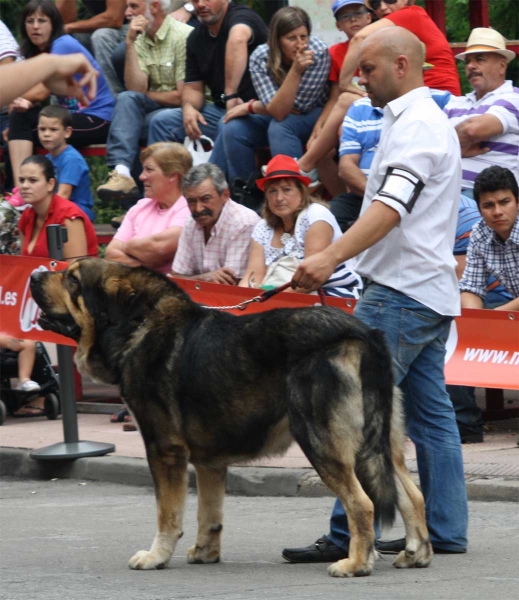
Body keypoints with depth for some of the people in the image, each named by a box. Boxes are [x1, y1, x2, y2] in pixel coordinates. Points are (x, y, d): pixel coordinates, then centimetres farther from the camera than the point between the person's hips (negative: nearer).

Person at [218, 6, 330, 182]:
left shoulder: (318, 52, -26)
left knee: (280, 127, -32)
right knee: (232, 127, -18)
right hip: (273, 115, 4)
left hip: (314, 116, -4)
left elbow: (298, 107, -23)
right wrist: (296, 70, -41)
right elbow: (277, 110, -29)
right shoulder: (260, 57, -19)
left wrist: (250, 107, -18)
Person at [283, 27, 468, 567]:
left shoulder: (415, 125, -13)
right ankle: (444, 530, 12)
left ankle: (351, 533, -14)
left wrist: (333, 257, -39)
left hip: (401, 294, -11)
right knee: (431, 414, 10)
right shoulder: (427, 120, 21)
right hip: (429, 293, 11)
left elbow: (393, 204, -27)